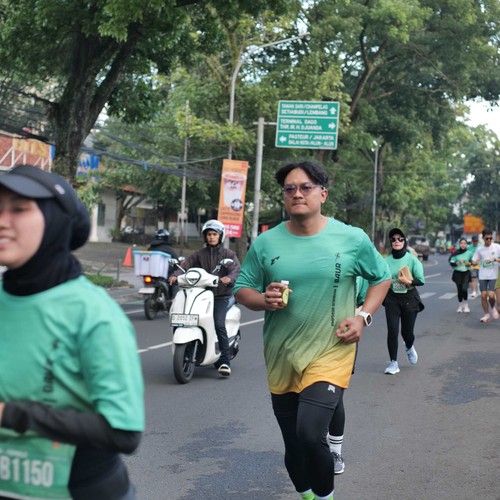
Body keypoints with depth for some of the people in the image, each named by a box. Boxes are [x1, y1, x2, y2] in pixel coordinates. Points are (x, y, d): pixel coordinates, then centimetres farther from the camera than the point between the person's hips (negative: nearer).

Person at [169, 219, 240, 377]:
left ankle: (225, 361, -19)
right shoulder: (199, 254, 14)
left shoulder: (228, 254, 7)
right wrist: (175, 275, -21)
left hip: (221, 295, -4)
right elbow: (186, 265, 0)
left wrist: (229, 278, -32)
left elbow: (236, 269, -9)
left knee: (219, 324, -21)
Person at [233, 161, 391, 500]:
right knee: (292, 443, 14)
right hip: (281, 355, 3)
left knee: (310, 434, -20)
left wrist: (363, 317, -7)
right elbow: (242, 290, 6)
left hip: (331, 352, -3)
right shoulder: (266, 242, -1)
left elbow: (382, 278, 8)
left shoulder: (352, 238, -5)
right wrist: (264, 300, -16)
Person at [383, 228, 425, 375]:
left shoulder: (412, 259, -8)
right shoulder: (387, 261, -1)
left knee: (407, 331, 6)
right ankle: (393, 363, 1)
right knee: (392, 330, -9)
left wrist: (408, 282, -22)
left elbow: (421, 280, -9)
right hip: (392, 298, 1)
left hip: (409, 298, -1)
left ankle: (409, 348, 43)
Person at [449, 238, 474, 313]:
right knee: (459, 290, 4)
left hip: (466, 273, -1)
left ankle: (465, 305, 5)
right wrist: (457, 263, -16)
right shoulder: (456, 253, -3)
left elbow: (473, 261, 13)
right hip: (457, 273, 1)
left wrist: (469, 263, -6)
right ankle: (460, 305, 21)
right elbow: (451, 263, 1)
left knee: (464, 288, -15)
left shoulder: (469, 252, -1)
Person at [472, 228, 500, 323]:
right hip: (482, 276, 2)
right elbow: (474, 262, 12)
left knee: (491, 295, -13)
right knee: (483, 295, -1)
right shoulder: (479, 249, 5)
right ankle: (486, 315, 14)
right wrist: (478, 262, -11)